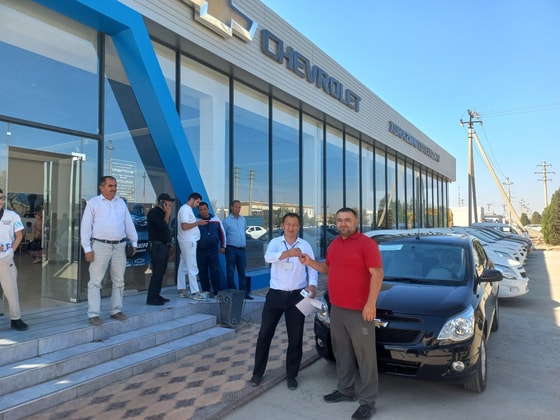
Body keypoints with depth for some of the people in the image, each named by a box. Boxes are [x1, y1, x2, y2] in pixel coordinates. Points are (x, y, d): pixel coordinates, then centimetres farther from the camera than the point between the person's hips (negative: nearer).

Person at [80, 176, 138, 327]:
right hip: (101, 245, -4)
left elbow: (129, 223, 14)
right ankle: (94, 314, 7)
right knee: (95, 281, 0)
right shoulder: (93, 203, -1)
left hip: (119, 246, 5)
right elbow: (86, 227, -4)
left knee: (119, 281, 11)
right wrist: (87, 249, -9)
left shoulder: (121, 203, 12)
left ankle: (116, 310, 23)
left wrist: (134, 242, 11)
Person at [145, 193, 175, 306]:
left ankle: (156, 295, 18)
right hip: (157, 246, -9)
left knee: (161, 272, 11)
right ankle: (151, 298, -6)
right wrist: (168, 213, -12)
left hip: (164, 246, 9)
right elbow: (163, 226, -21)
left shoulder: (162, 213, 18)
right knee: (157, 273, -10)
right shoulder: (153, 212, -9)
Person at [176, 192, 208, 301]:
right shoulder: (185, 209, -14)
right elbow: (184, 226, -22)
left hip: (189, 241, 10)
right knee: (192, 267, -7)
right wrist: (198, 223, -18)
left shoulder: (187, 209, 17)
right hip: (188, 241, -10)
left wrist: (199, 223, 8)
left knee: (183, 266, 12)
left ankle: (182, 290, 19)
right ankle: (195, 292, -4)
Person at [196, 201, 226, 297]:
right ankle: (206, 291, 18)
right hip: (200, 251, 0)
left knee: (215, 271, -4)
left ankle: (217, 291, 3)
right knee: (202, 272, 6)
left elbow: (222, 233, 13)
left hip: (213, 250, 0)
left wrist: (223, 246, 11)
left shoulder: (216, 220, 6)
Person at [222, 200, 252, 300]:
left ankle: (244, 292, 11)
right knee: (230, 272, 1)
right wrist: (224, 247, -1)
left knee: (242, 272, 7)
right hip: (231, 249, -5)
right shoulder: (226, 221, -4)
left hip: (241, 249, 5)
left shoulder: (243, 220, 12)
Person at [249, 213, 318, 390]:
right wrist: (287, 253, -42)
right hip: (275, 294, 0)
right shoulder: (275, 242, -1)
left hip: (296, 296, 1)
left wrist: (312, 285, -18)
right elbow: (268, 257, -23)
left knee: (295, 337, 8)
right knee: (264, 334, 7)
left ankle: (291, 375, 25)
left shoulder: (305, 245, 2)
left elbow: (312, 268, 2)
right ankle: (258, 372, 24)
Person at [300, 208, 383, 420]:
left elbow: (377, 273, -16)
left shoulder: (366, 243, -12)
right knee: (342, 352, 18)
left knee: (364, 355, 2)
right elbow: (328, 268, 22)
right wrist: (311, 262, 4)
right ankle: (346, 390, 34)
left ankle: (368, 401, 13)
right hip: (336, 308, 8)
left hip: (359, 310, -8)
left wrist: (371, 303, -23)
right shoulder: (334, 245, 12)